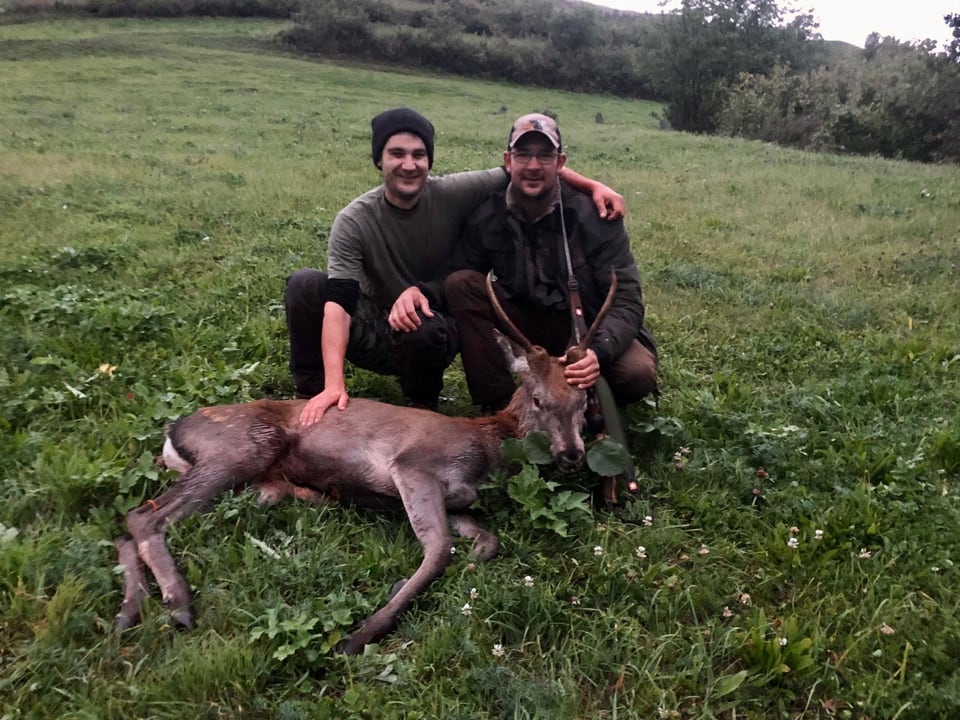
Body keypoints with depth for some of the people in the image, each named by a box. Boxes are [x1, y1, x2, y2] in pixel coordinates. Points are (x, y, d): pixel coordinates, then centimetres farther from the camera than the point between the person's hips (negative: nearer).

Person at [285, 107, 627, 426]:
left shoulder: (455, 194, -15)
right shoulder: (353, 222, -18)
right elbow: (338, 302, -27)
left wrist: (594, 186, -19)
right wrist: (334, 384, -38)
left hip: (433, 333, 0)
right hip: (371, 334, 1)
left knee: (425, 330, -37)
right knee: (305, 283, -23)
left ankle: (422, 408, -5)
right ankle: (311, 395, -6)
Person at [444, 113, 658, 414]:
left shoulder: (592, 214, -18)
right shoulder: (485, 218, -9)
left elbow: (626, 301, -22)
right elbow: (468, 285, -4)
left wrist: (598, 352, -41)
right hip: (529, 322, 3)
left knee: (637, 374, -33)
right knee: (460, 283, -21)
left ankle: (583, 398, 3)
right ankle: (498, 406, -17)